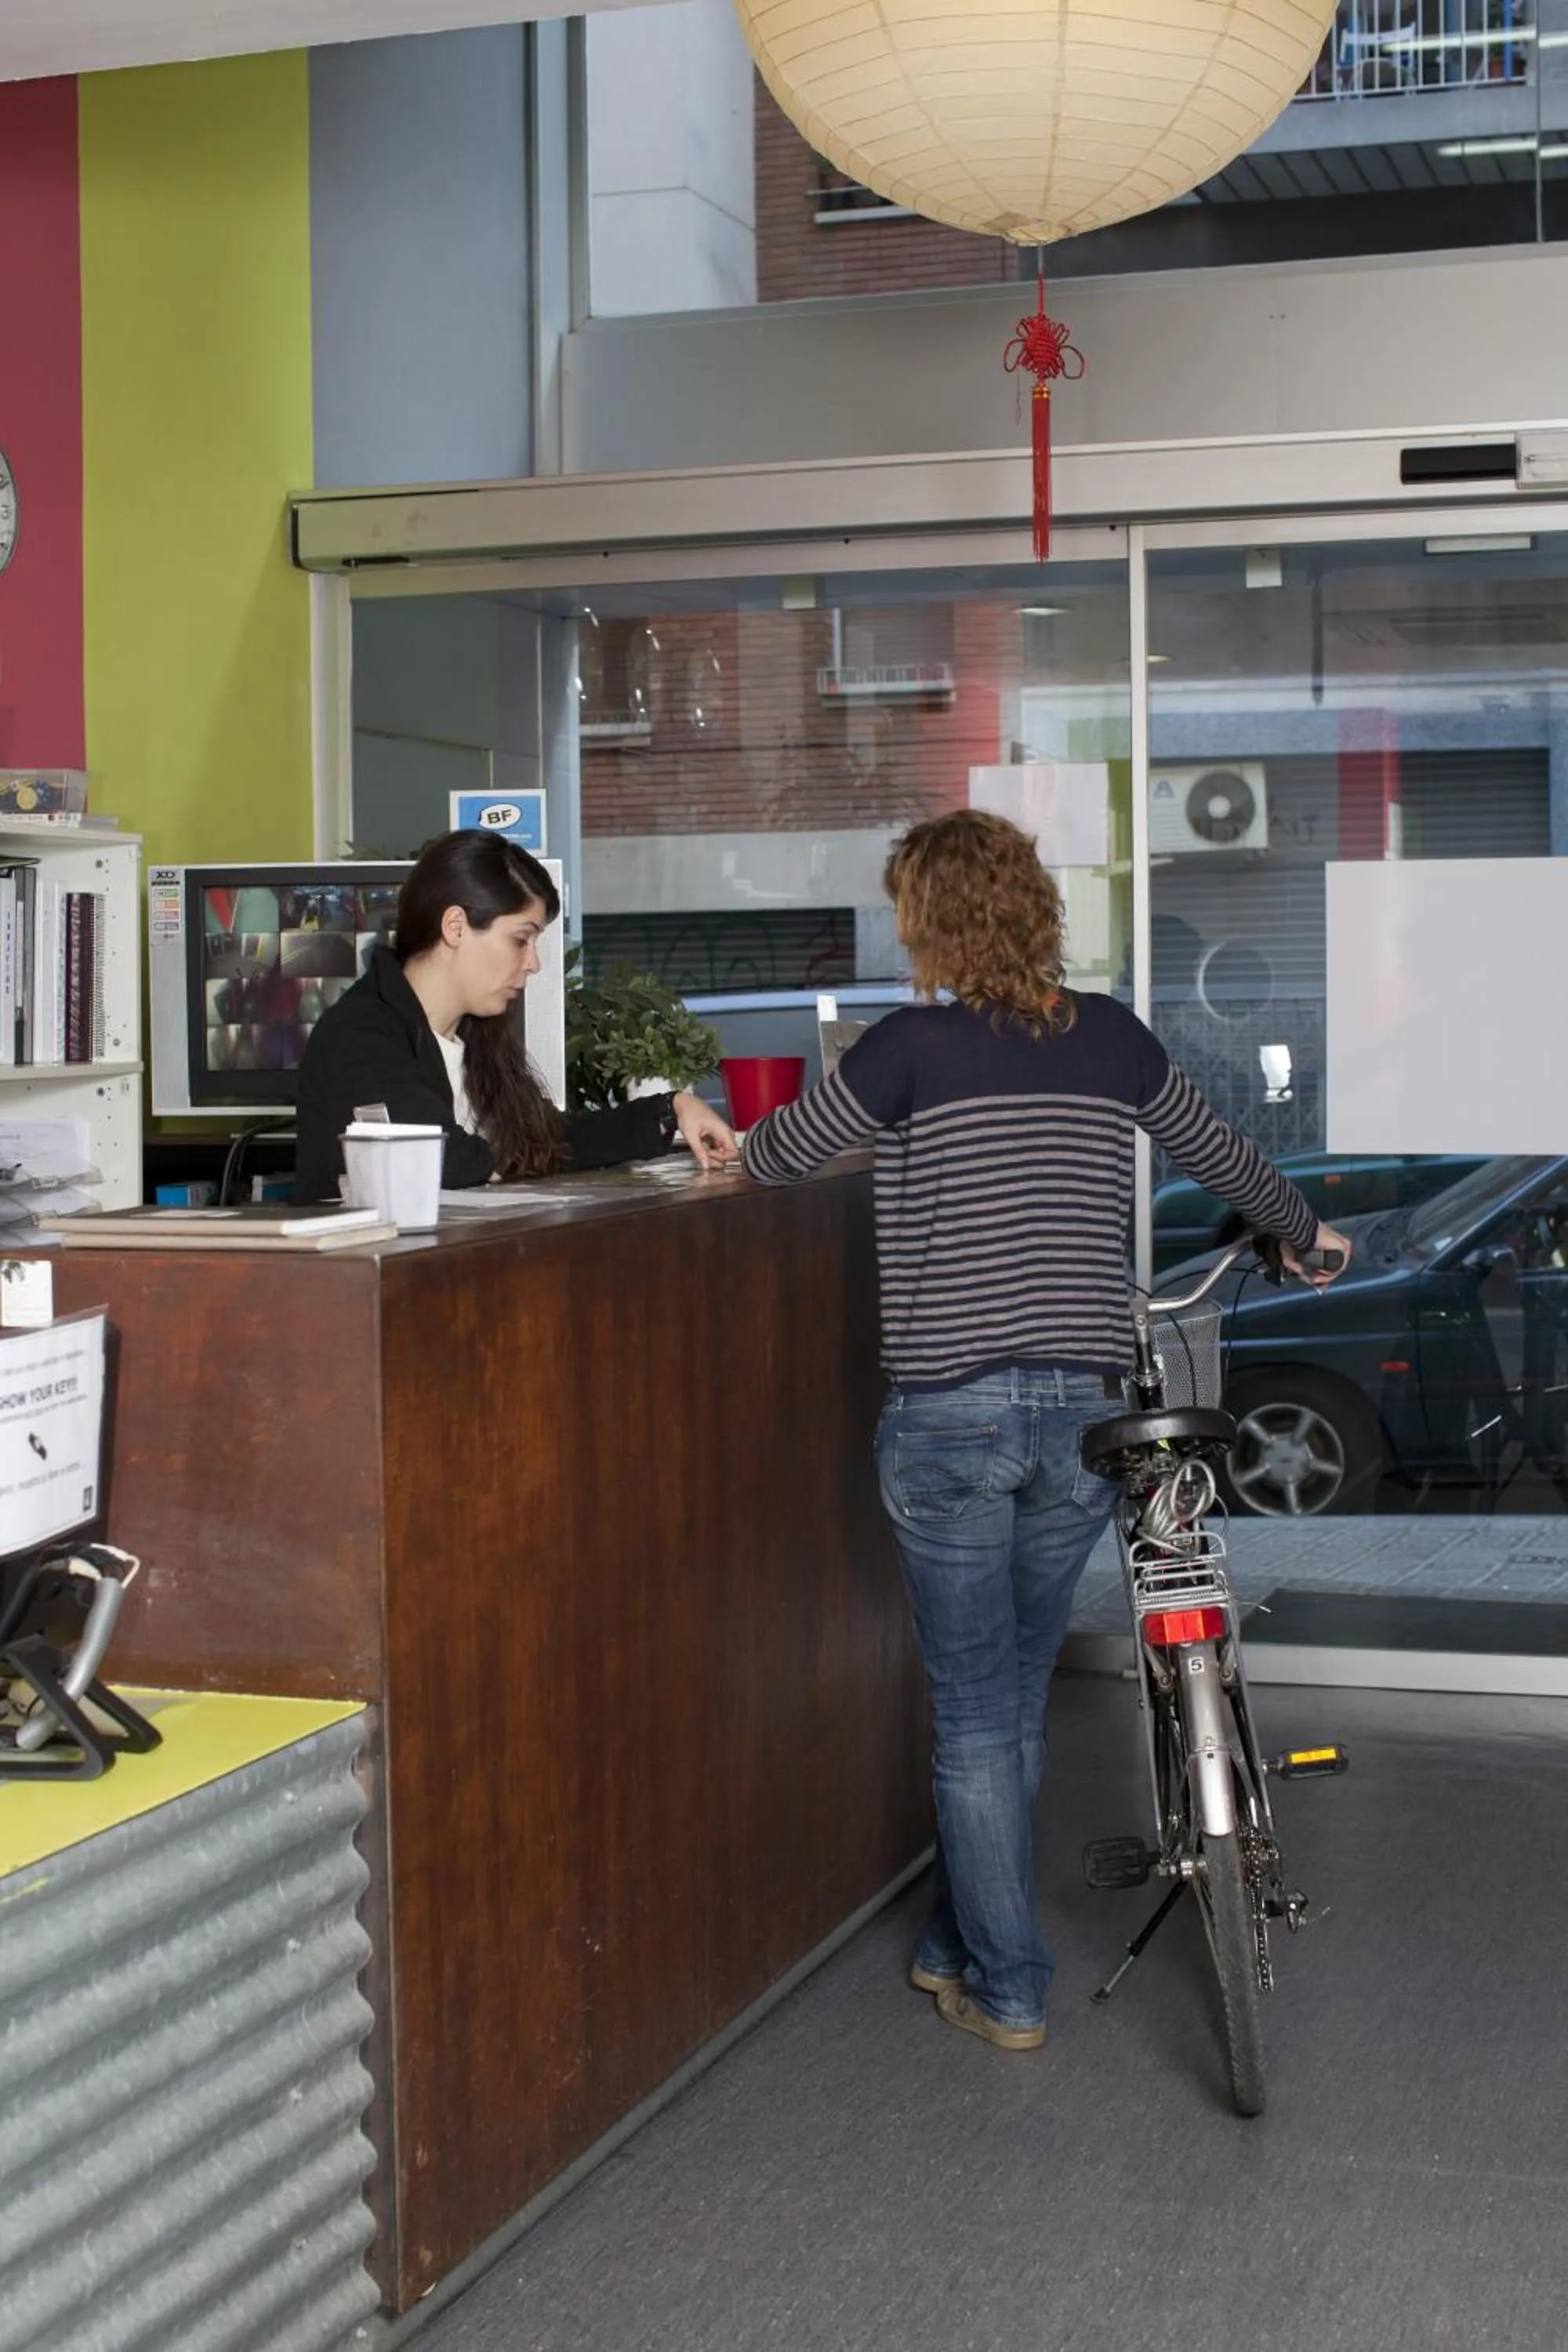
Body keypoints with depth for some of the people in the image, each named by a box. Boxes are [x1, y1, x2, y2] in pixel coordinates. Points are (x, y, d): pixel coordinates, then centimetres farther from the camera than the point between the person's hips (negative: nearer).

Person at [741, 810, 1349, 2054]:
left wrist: (728, 1148, 30)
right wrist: (1302, 1229, 41)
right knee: (1017, 1698, 19)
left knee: (975, 1711, 8)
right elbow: (1222, 1153, 21)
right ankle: (960, 1943, 32)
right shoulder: (1111, 1039, 5)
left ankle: (1008, 1988, 13)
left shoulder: (914, 1047, -8)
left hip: (950, 1419, -4)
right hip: (1086, 1413, 4)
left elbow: (781, 1151, 6)